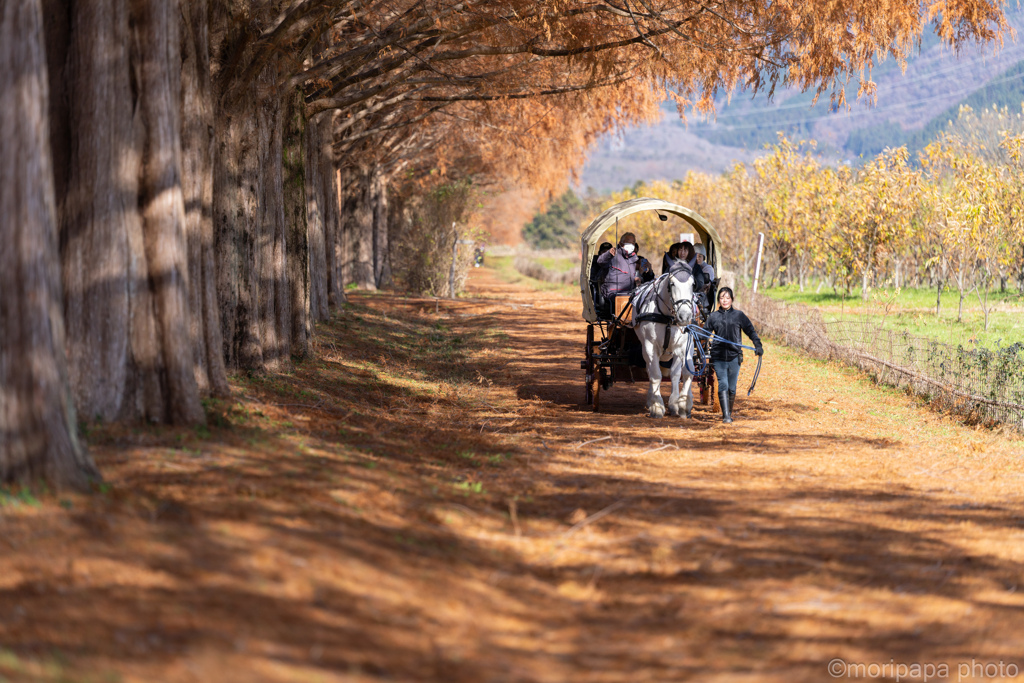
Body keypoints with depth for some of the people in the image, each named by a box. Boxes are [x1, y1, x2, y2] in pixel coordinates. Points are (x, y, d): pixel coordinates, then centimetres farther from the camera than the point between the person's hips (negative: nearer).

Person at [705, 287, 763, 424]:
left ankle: (729, 413, 24)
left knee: (732, 387, 7)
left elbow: (751, 331, 6)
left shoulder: (739, 315, 5)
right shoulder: (713, 317, 7)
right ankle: (726, 416, -14)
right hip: (719, 357, -1)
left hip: (734, 356, 1)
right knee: (723, 385, -12)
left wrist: (758, 345, -7)